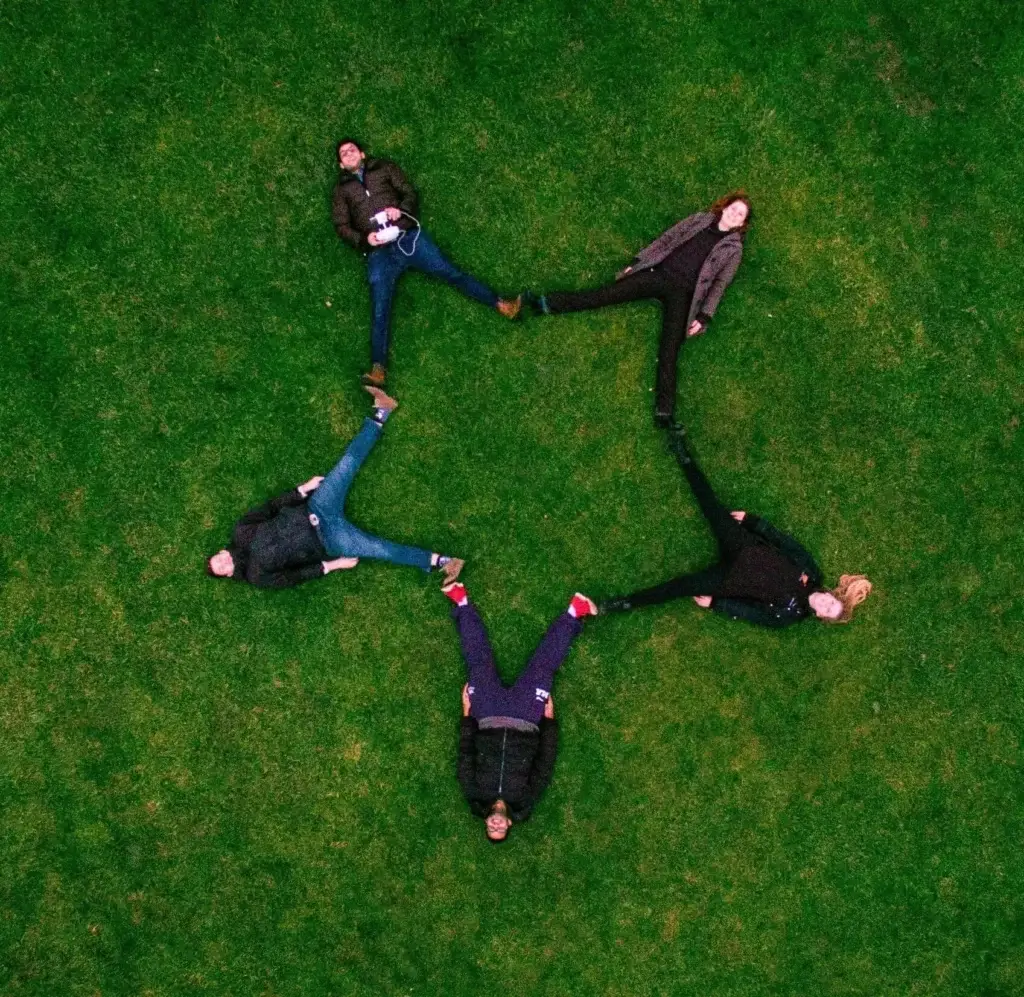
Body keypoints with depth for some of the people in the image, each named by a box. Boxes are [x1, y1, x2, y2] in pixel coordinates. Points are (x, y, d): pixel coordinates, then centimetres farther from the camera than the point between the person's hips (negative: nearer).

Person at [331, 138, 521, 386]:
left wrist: (400, 209, -11)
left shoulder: (383, 168, 19)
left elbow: (409, 191, 11)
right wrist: (364, 239, -9)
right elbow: (342, 225, 11)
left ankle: (501, 305, -7)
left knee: (450, 272, -8)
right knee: (380, 311, -13)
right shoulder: (342, 188, 19)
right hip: (378, 252, 0)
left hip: (408, 237, 1)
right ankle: (378, 370, -25)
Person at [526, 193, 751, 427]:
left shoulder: (733, 248, 8)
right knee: (605, 294, -13)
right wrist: (637, 262, 7)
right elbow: (665, 240, 14)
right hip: (658, 274, 3)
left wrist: (704, 316, -6)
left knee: (668, 351, -17)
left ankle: (664, 412, -29)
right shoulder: (701, 219, 15)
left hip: (682, 292, -3)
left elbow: (719, 284, 4)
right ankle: (544, 304, -19)